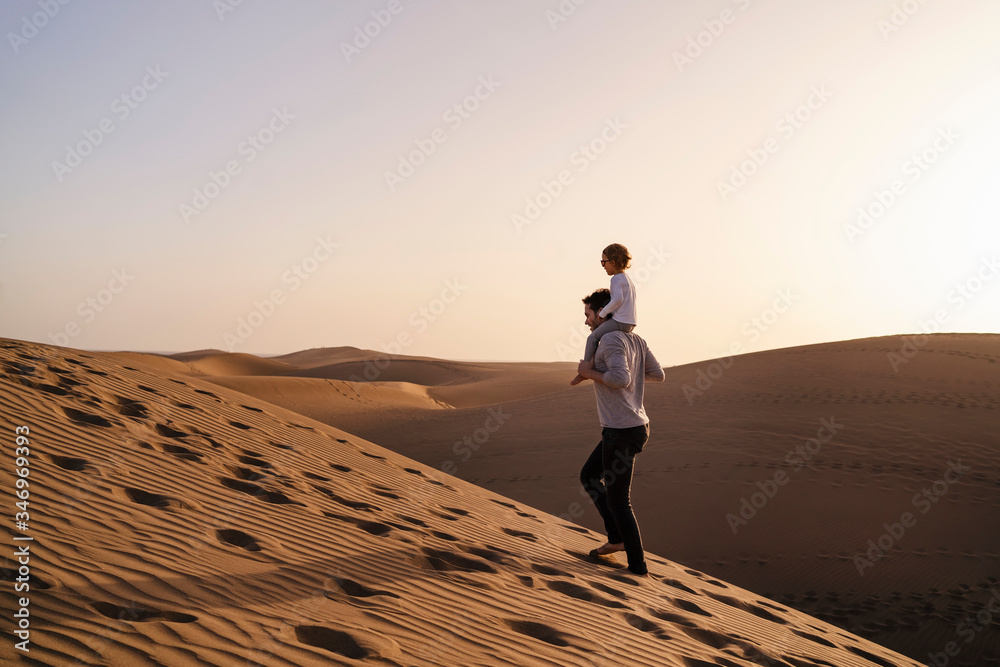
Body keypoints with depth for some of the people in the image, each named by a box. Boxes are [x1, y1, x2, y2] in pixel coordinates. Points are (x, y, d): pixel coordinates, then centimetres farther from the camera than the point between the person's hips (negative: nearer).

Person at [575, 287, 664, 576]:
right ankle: (617, 539, 23)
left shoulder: (611, 339, -17)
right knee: (589, 476, 23)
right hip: (636, 426, 10)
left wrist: (589, 372, -14)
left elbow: (620, 380, -30)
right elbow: (658, 374, 16)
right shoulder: (635, 340, 12)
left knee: (617, 501, 2)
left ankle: (637, 567, 10)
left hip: (622, 432, -10)